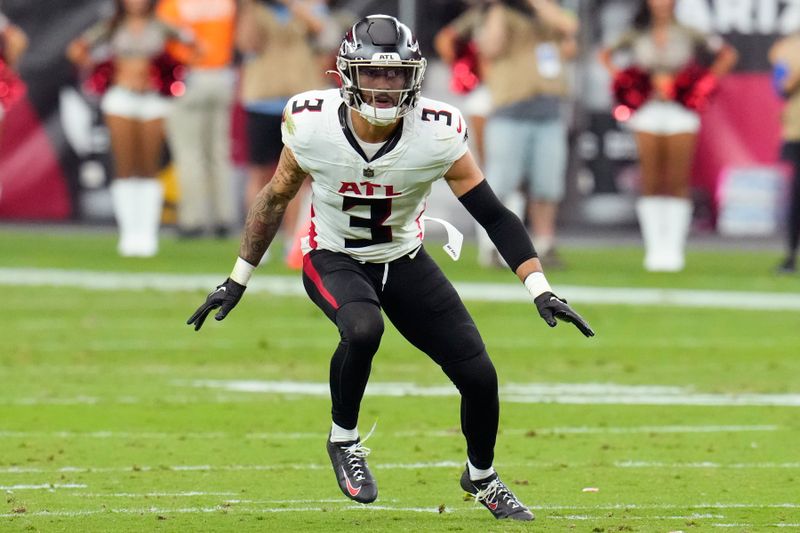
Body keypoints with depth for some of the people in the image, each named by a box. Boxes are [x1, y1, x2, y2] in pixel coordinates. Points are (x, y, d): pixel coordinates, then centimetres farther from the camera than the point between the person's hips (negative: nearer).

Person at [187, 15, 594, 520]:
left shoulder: (437, 134, -23)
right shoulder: (313, 125, -21)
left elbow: (493, 214, -17)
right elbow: (275, 199, -3)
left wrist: (541, 290, -24)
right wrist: (238, 280, 4)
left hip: (405, 261, 2)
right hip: (334, 260, -2)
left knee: (479, 375, -4)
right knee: (363, 328, -36)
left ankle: (482, 478, 26)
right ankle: (344, 440, -9)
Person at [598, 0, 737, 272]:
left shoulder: (688, 36, 4)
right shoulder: (638, 37, 7)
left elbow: (727, 55, 12)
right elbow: (606, 55, 22)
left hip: (681, 113, -1)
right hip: (648, 112, 1)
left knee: (678, 184, -4)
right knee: (651, 184, -2)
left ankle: (674, 249, -1)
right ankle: (654, 247, 2)